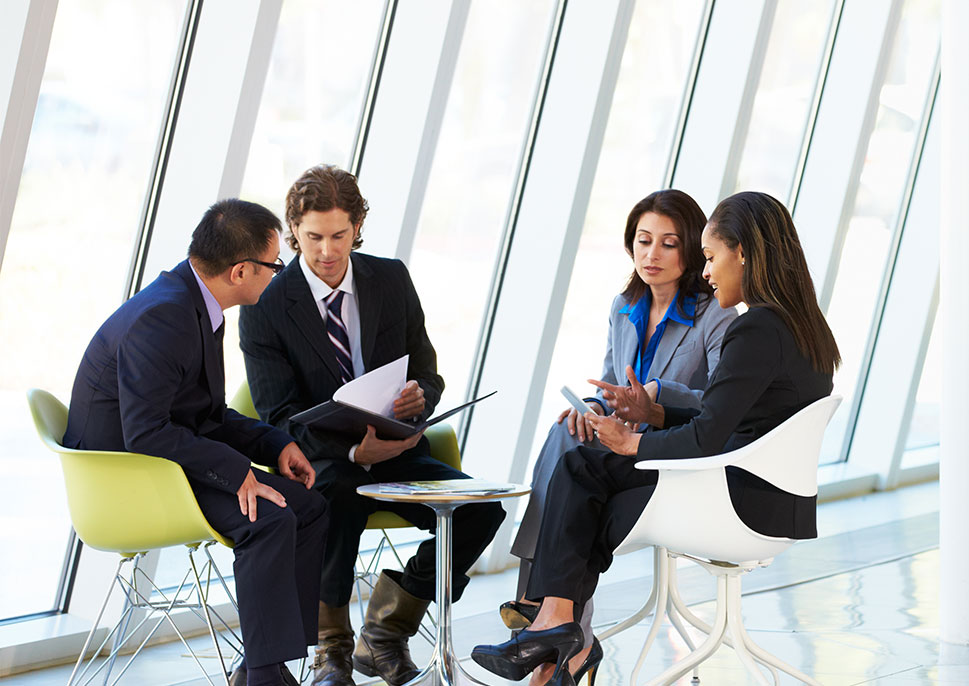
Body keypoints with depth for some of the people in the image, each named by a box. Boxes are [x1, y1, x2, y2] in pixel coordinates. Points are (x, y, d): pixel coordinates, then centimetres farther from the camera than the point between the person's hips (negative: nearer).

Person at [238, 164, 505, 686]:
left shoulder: (392, 280, 6)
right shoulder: (265, 307, -6)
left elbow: (427, 374, 9)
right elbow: (281, 416, -11)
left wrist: (418, 398, -19)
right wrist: (354, 451, -29)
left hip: (394, 448, 4)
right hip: (319, 459, -4)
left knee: (481, 509, -21)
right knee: (340, 496, -39)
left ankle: (383, 633, -2)